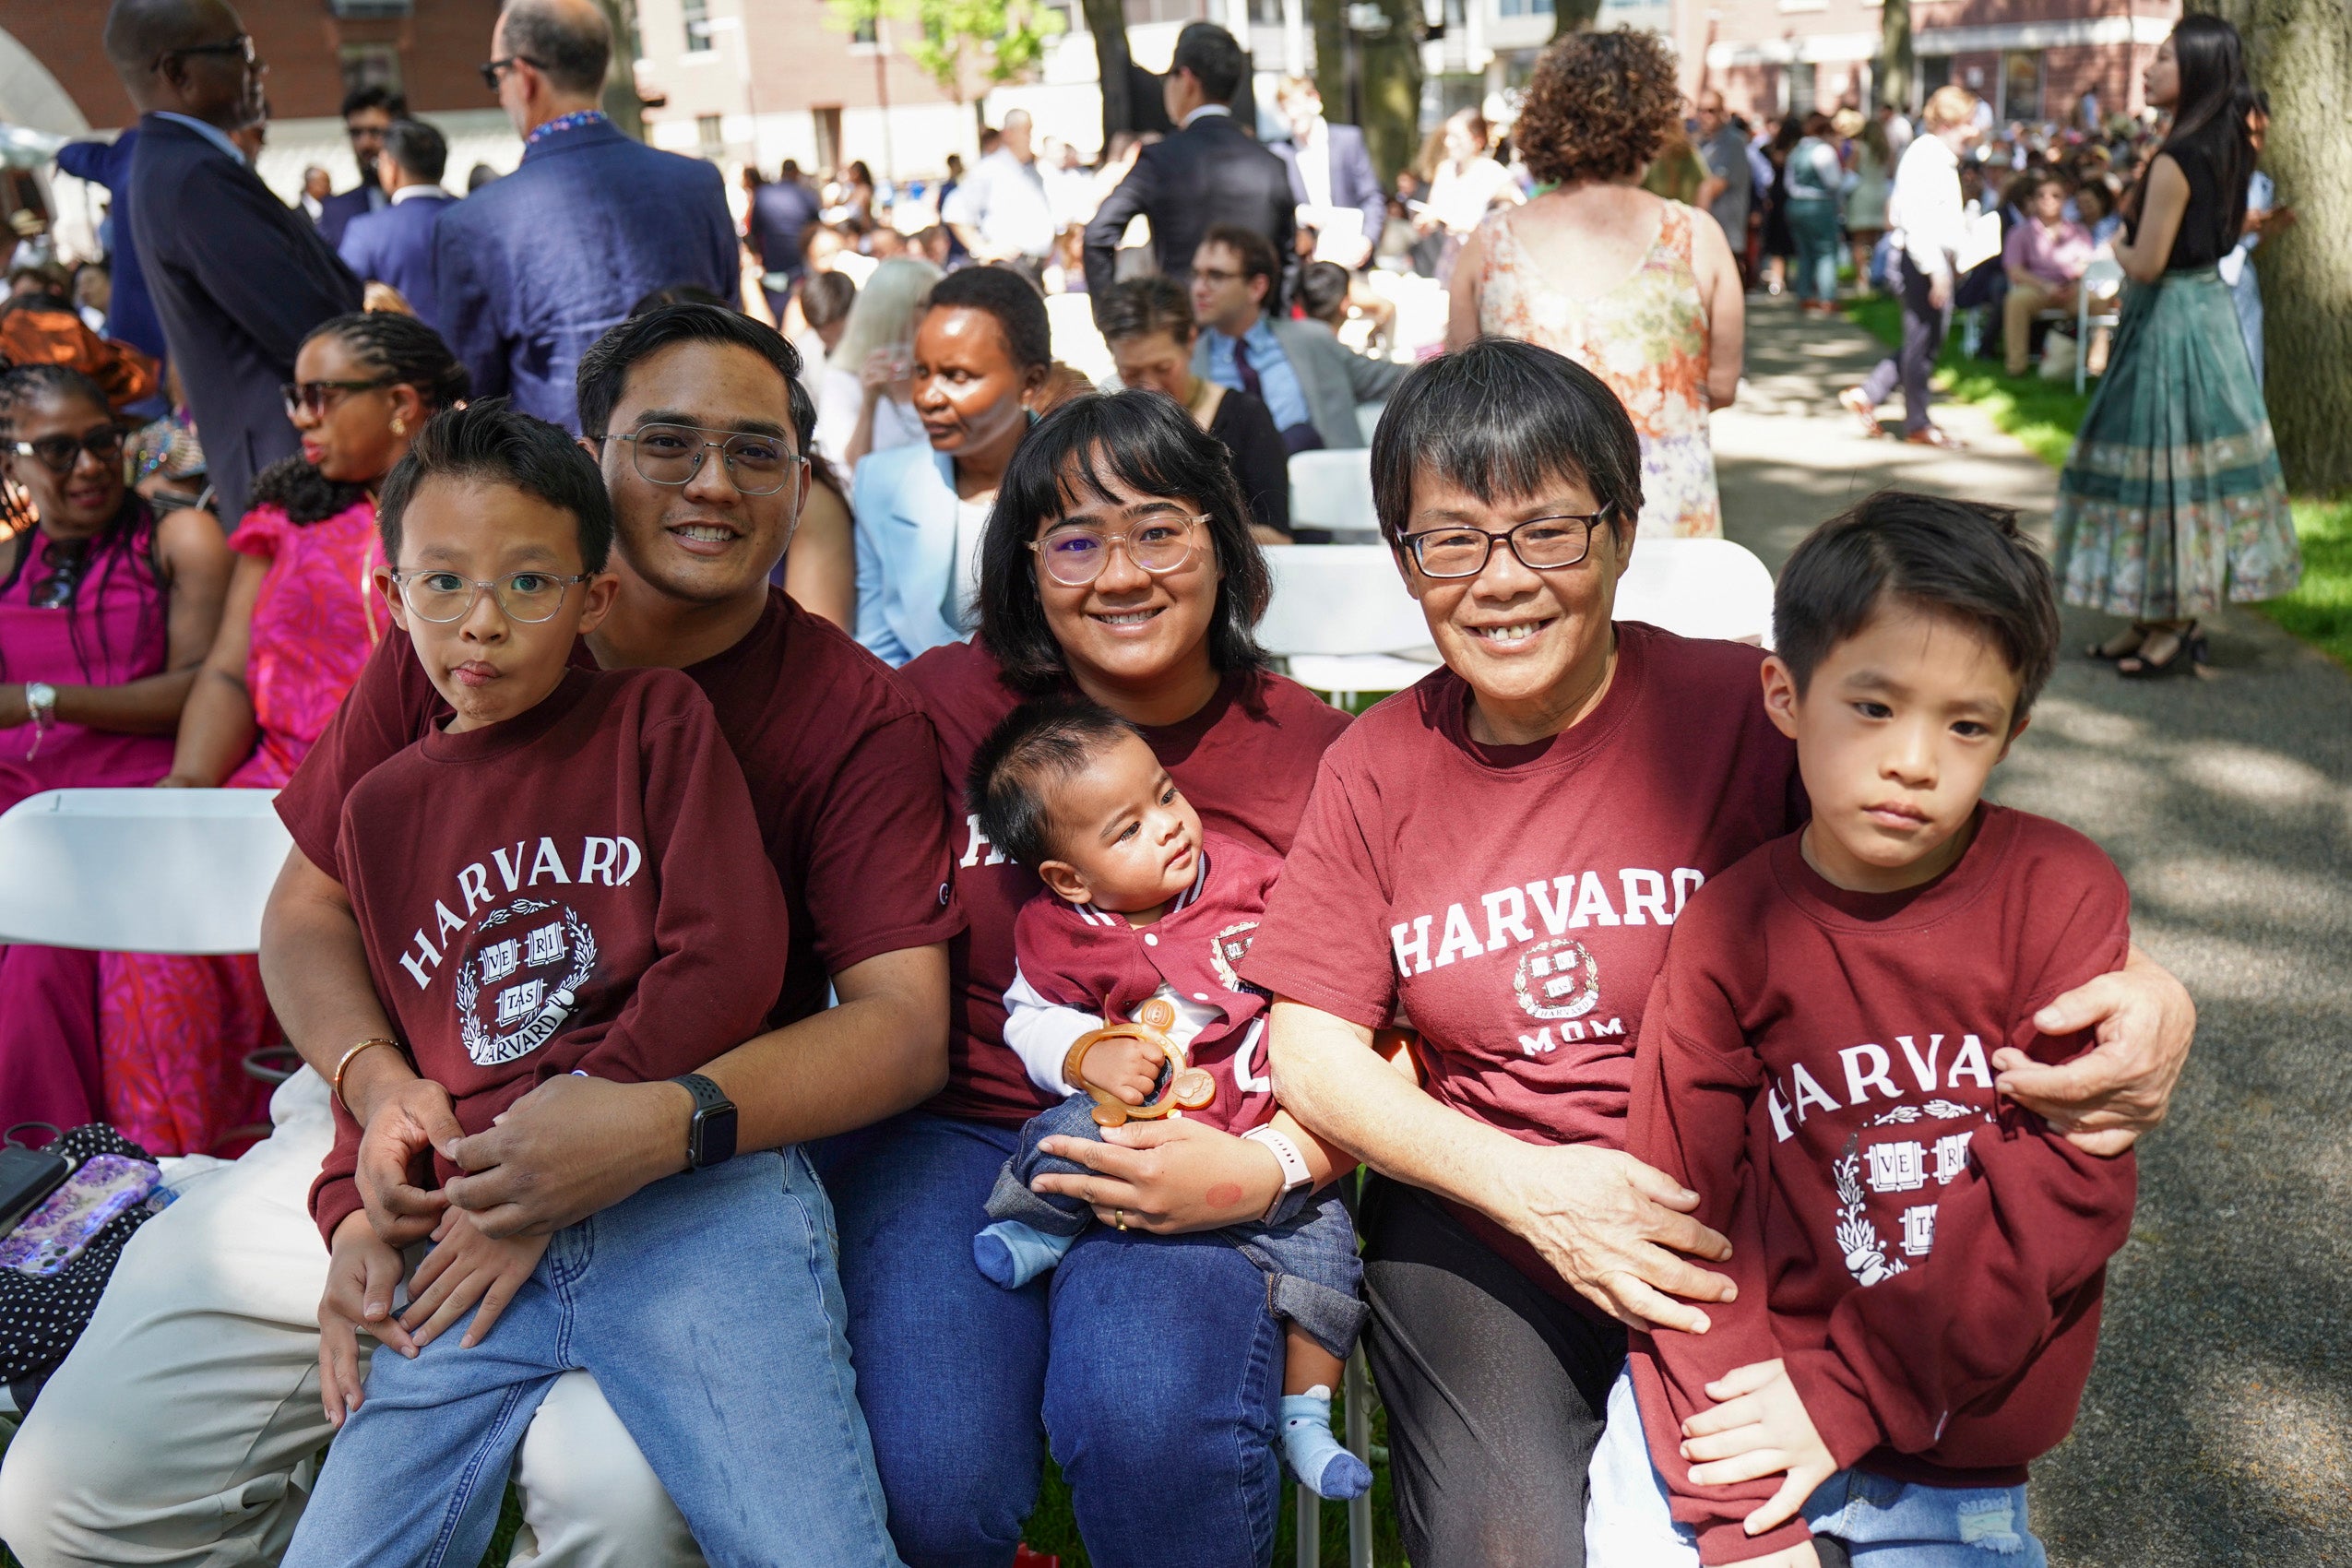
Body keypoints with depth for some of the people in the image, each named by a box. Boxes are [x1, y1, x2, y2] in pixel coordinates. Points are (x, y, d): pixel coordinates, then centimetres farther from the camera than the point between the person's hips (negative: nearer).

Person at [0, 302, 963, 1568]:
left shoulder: (856, 715, -6)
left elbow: (905, 1021, -13)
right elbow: (309, 907, 8)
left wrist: (666, 1125, -30)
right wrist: (374, 1080, -14)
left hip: (680, 1176, -3)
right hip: (413, 1121, 3)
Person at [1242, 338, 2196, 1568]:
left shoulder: (1748, 709, -6)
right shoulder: (1374, 771, 2)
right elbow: (1310, 1049, -1)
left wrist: (2139, 996, -27)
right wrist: (1529, 1185, -16)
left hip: (1728, 1223, 0)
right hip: (1473, 1218, 1)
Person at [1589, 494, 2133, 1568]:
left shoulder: (2064, 893, -10)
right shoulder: (1728, 927, -7)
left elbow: (2074, 1184, -13)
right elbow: (1680, 1211, -7)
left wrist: (1852, 1393, -15)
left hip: (1954, 1447, 0)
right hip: (1742, 1394, 1)